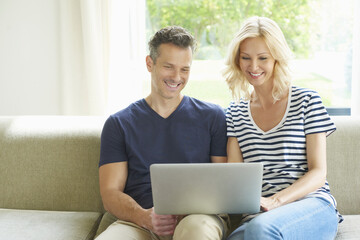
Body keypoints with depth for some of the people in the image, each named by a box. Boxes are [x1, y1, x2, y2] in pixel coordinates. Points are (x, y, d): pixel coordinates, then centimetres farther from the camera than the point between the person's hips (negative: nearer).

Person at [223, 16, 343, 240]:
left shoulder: (307, 100, 5)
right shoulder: (236, 112, 16)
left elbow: (318, 173, 0)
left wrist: (274, 200, -17)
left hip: (313, 206, -2)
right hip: (258, 216, 2)